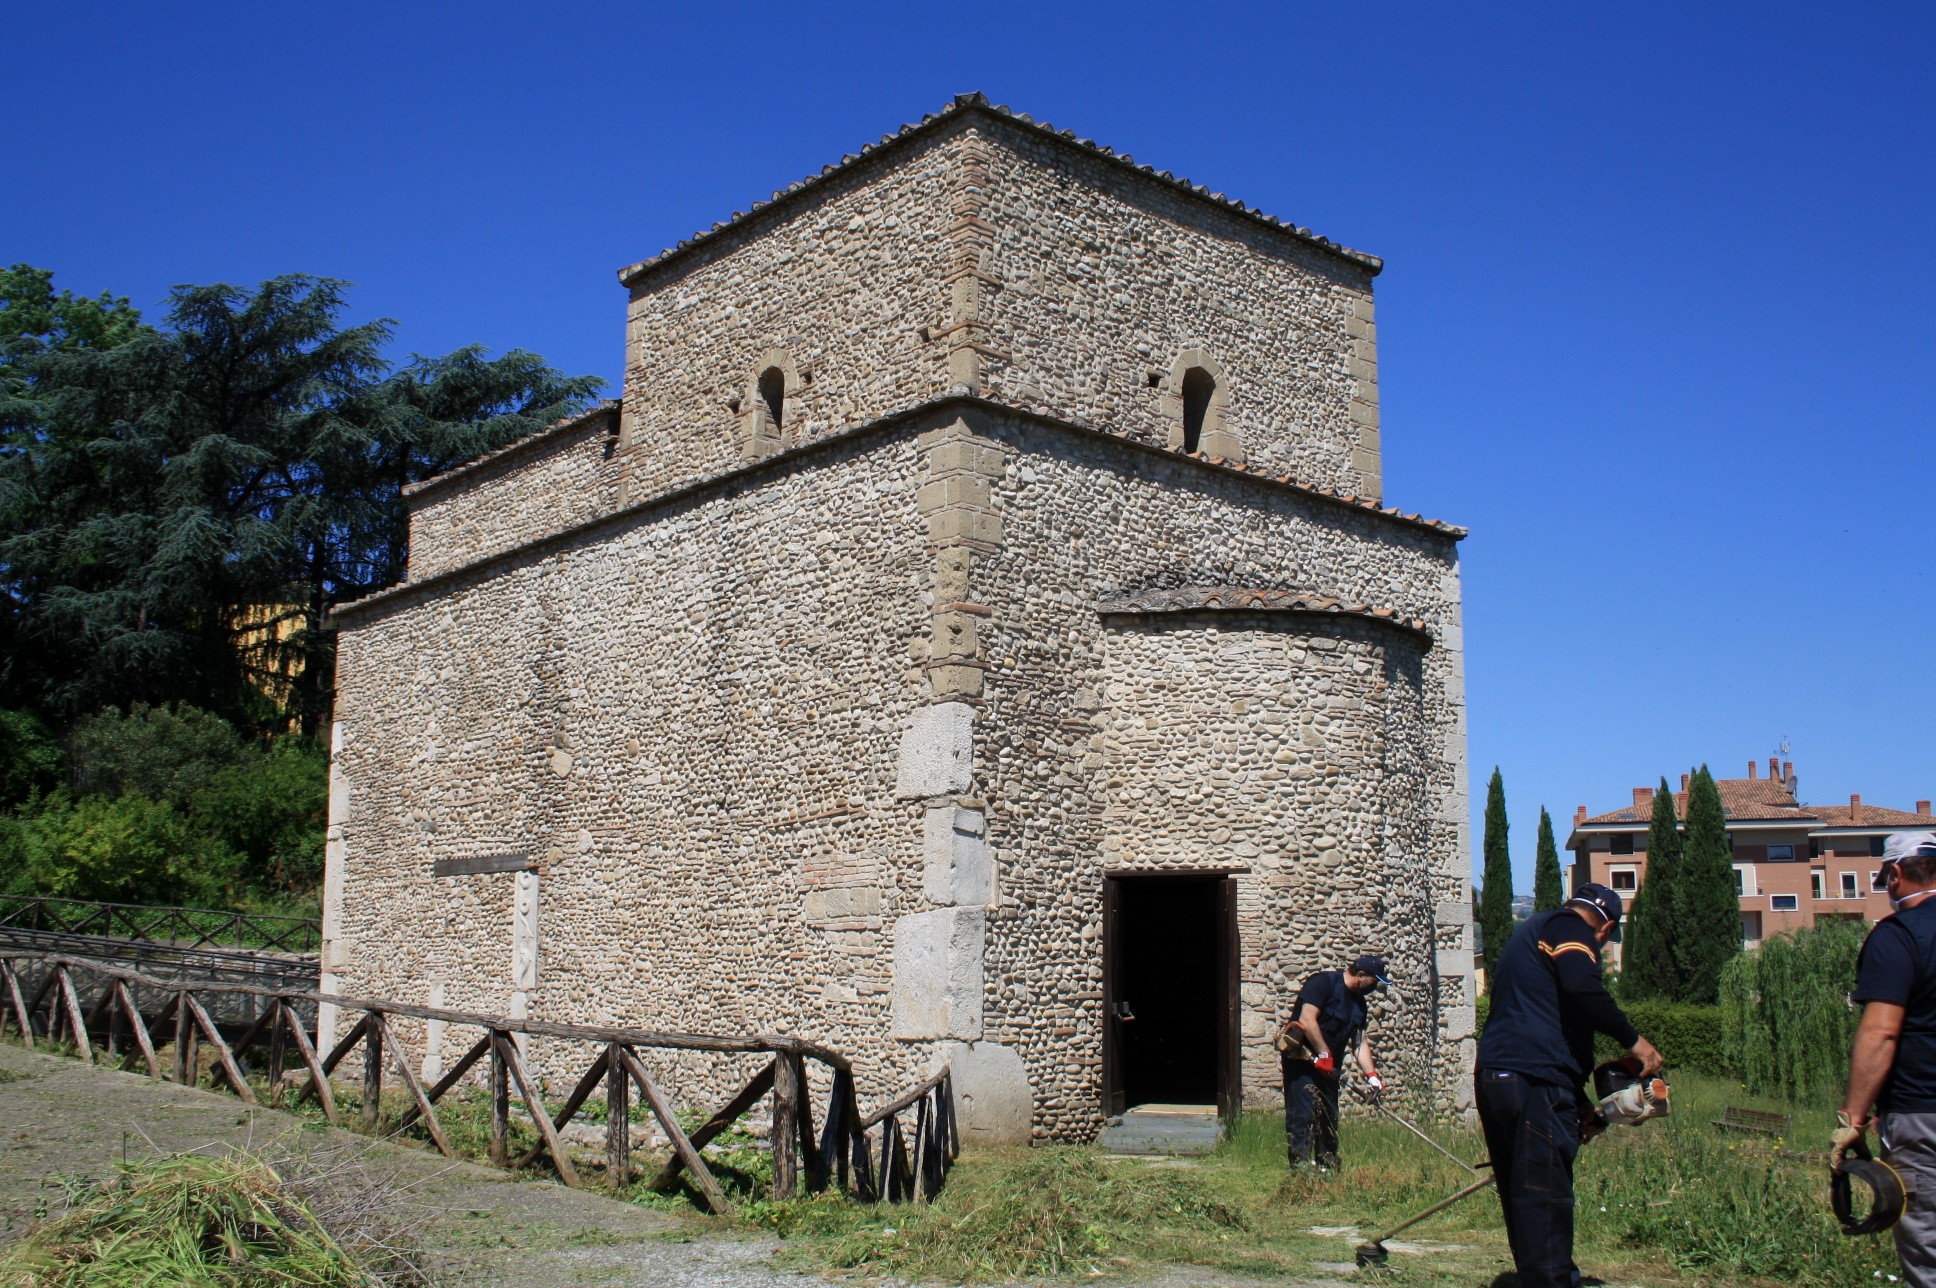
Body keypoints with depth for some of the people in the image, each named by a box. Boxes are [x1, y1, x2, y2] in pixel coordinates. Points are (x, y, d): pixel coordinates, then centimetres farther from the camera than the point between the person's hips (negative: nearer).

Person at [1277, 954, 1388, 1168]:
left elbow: (1360, 1041, 14)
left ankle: (1329, 1166, 20)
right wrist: (1324, 1053, -20)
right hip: (1301, 1060, -9)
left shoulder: (1358, 1002, 13)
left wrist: (1372, 1075, 3)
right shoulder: (1323, 982, -14)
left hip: (1327, 1067, 9)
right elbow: (1307, 1019, -22)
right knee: (1303, 1114, -14)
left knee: (1330, 1117, 11)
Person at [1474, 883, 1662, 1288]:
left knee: (1523, 1195, 15)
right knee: (1546, 1196, -8)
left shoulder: (1529, 932, 29)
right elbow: (1582, 988, -20)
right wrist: (1633, 1039, -8)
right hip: (1534, 1082, -9)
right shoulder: (1571, 928, 1)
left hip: (1494, 1076, 9)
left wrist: (1579, 1103, 31)